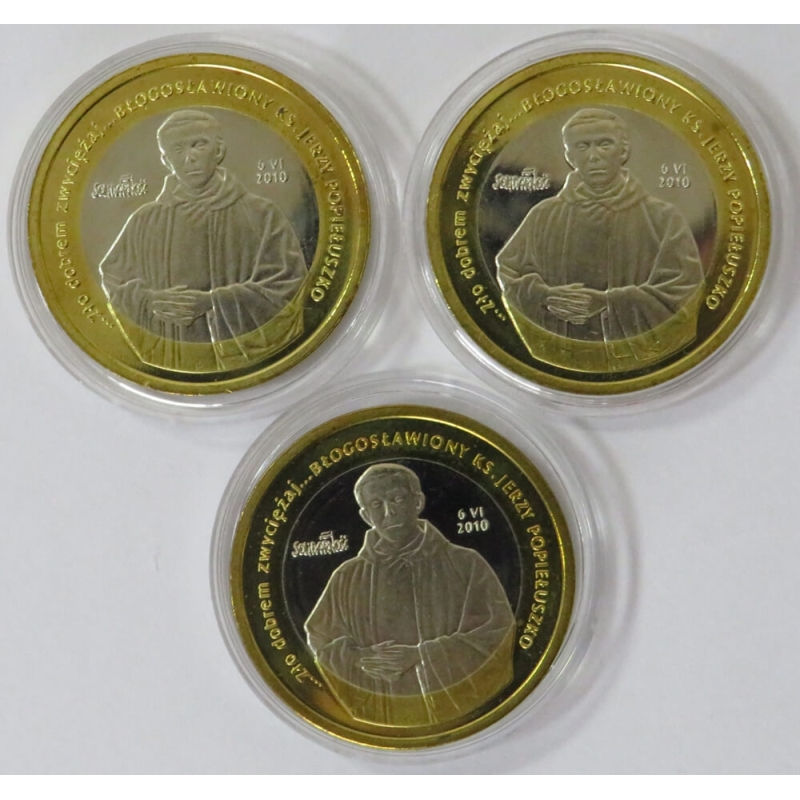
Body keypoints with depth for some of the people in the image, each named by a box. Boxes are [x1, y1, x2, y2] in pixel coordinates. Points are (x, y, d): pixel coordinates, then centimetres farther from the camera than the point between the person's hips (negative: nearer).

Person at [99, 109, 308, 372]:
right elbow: (113, 279, 12)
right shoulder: (145, 220, 5)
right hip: (168, 359, 2)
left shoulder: (261, 215, -3)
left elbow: (286, 285, -7)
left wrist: (212, 302, -16)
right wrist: (150, 300, -10)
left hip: (240, 357, -2)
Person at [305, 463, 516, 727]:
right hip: (382, 716, 1)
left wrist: (421, 656, -12)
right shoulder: (348, 578, 7)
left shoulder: (465, 564, 1)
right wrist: (359, 659, -8)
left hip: (457, 711, -1)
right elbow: (321, 640, 13)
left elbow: (496, 633, -5)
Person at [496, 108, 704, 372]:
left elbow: (681, 289, -7)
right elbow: (509, 274, 8)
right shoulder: (543, 217, 5)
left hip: (638, 358, -1)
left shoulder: (661, 218, -2)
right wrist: (545, 296, -13)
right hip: (563, 357, 2)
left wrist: (608, 301, -17)